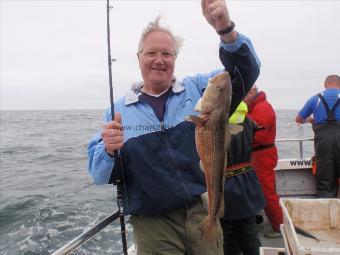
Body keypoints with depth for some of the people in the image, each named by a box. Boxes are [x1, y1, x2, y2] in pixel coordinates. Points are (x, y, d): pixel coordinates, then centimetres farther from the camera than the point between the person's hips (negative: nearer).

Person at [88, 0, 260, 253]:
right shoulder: (119, 110, 2)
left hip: (204, 213, 1)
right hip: (152, 226, 0)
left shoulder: (199, 89, 3)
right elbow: (100, 174, 1)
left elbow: (245, 71, -9)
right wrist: (109, 150, -23)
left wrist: (226, 30, -28)